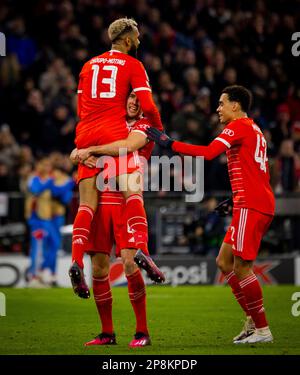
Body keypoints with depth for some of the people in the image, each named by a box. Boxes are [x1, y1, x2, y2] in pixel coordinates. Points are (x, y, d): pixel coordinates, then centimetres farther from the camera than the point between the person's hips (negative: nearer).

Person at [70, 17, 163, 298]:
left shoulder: (89, 65, 22)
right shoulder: (133, 65, 6)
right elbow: (147, 106, -3)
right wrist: (159, 130, 13)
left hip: (86, 135, 5)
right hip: (115, 133, -5)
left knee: (87, 204, -2)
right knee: (133, 194, -9)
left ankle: (76, 262, -17)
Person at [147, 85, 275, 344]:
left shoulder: (239, 126, -7)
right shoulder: (254, 130, 23)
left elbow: (209, 152, -20)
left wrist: (170, 144, -17)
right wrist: (237, 198, 22)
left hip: (251, 206, -10)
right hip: (260, 204, 10)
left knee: (241, 267, -8)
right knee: (225, 262, 11)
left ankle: (262, 330, -5)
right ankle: (252, 322, 10)